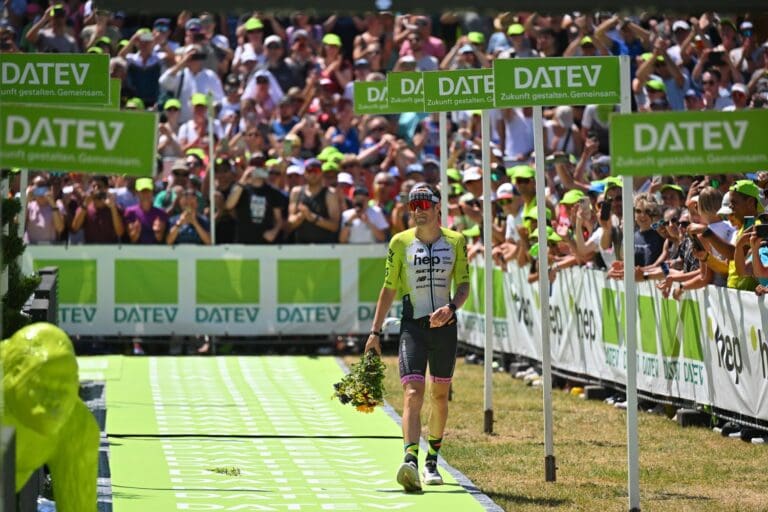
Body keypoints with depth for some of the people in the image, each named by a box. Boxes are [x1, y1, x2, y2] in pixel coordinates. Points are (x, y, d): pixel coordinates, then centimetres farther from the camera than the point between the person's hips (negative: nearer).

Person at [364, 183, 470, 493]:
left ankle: (432, 461, 29)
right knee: (413, 394, -18)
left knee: (439, 395, 12)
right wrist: (375, 332, 4)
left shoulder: (456, 241, 4)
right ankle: (410, 461, -31)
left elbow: (464, 284, 6)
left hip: (444, 326, 2)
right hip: (413, 325, -2)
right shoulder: (400, 242, 1)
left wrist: (451, 307, -15)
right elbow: (389, 289, 6)